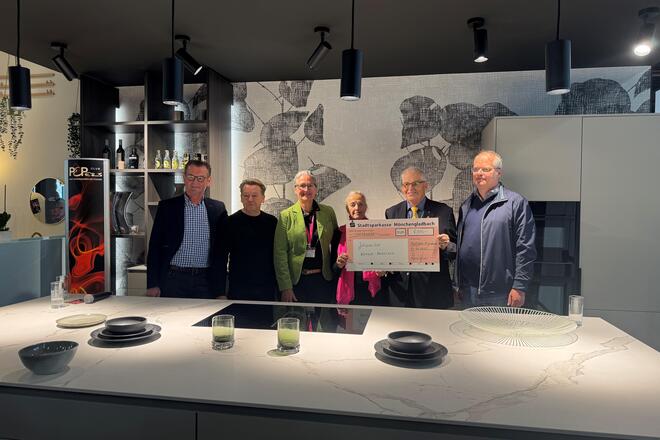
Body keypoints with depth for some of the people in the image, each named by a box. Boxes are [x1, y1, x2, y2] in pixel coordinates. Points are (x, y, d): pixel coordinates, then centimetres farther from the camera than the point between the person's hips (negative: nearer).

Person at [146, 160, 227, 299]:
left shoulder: (218, 209, 6)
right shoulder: (166, 207, 3)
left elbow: (221, 250, 8)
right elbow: (155, 247, 3)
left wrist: (220, 288, 4)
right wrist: (152, 284, -3)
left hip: (206, 282, 1)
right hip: (174, 280, -1)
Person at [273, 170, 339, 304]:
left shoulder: (328, 212, 5)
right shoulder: (285, 216, -2)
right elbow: (280, 252, -5)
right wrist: (285, 287, -10)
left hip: (324, 279, 2)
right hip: (296, 281, -2)